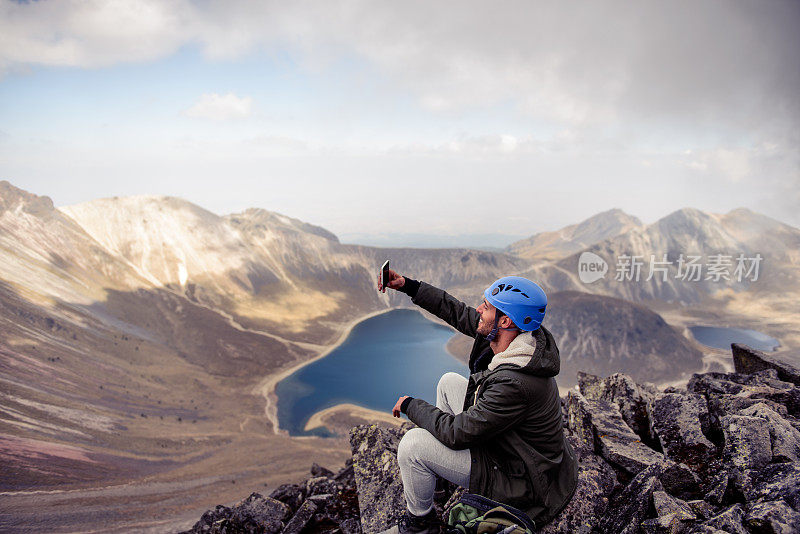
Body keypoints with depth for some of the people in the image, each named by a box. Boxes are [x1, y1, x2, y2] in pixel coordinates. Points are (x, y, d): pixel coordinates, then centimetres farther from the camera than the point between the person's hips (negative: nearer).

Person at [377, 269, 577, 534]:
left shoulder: (515, 383, -38)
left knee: (413, 443, -18)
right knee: (449, 382, 17)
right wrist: (408, 285, 0)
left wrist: (411, 405, -13)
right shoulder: (513, 335, -12)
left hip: (520, 480, -9)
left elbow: (458, 433, -28)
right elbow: (459, 312, 2)